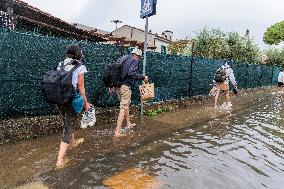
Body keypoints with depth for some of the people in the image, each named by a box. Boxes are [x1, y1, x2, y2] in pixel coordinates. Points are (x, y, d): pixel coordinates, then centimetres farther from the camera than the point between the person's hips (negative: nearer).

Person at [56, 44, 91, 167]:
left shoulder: (60, 65, 4)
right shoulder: (79, 68, -12)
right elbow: (80, 87, -11)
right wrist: (86, 102, -2)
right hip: (71, 101, -6)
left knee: (68, 122, 26)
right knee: (69, 127, 2)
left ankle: (73, 143, 50)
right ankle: (60, 160, 0)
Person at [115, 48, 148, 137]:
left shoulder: (123, 59, 18)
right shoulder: (134, 61, -5)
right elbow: (131, 73, -22)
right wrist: (143, 77, -11)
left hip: (118, 85, 9)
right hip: (125, 86, -9)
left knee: (126, 104, 24)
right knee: (123, 108, -7)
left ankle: (128, 124, 39)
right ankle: (117, 131, -9)